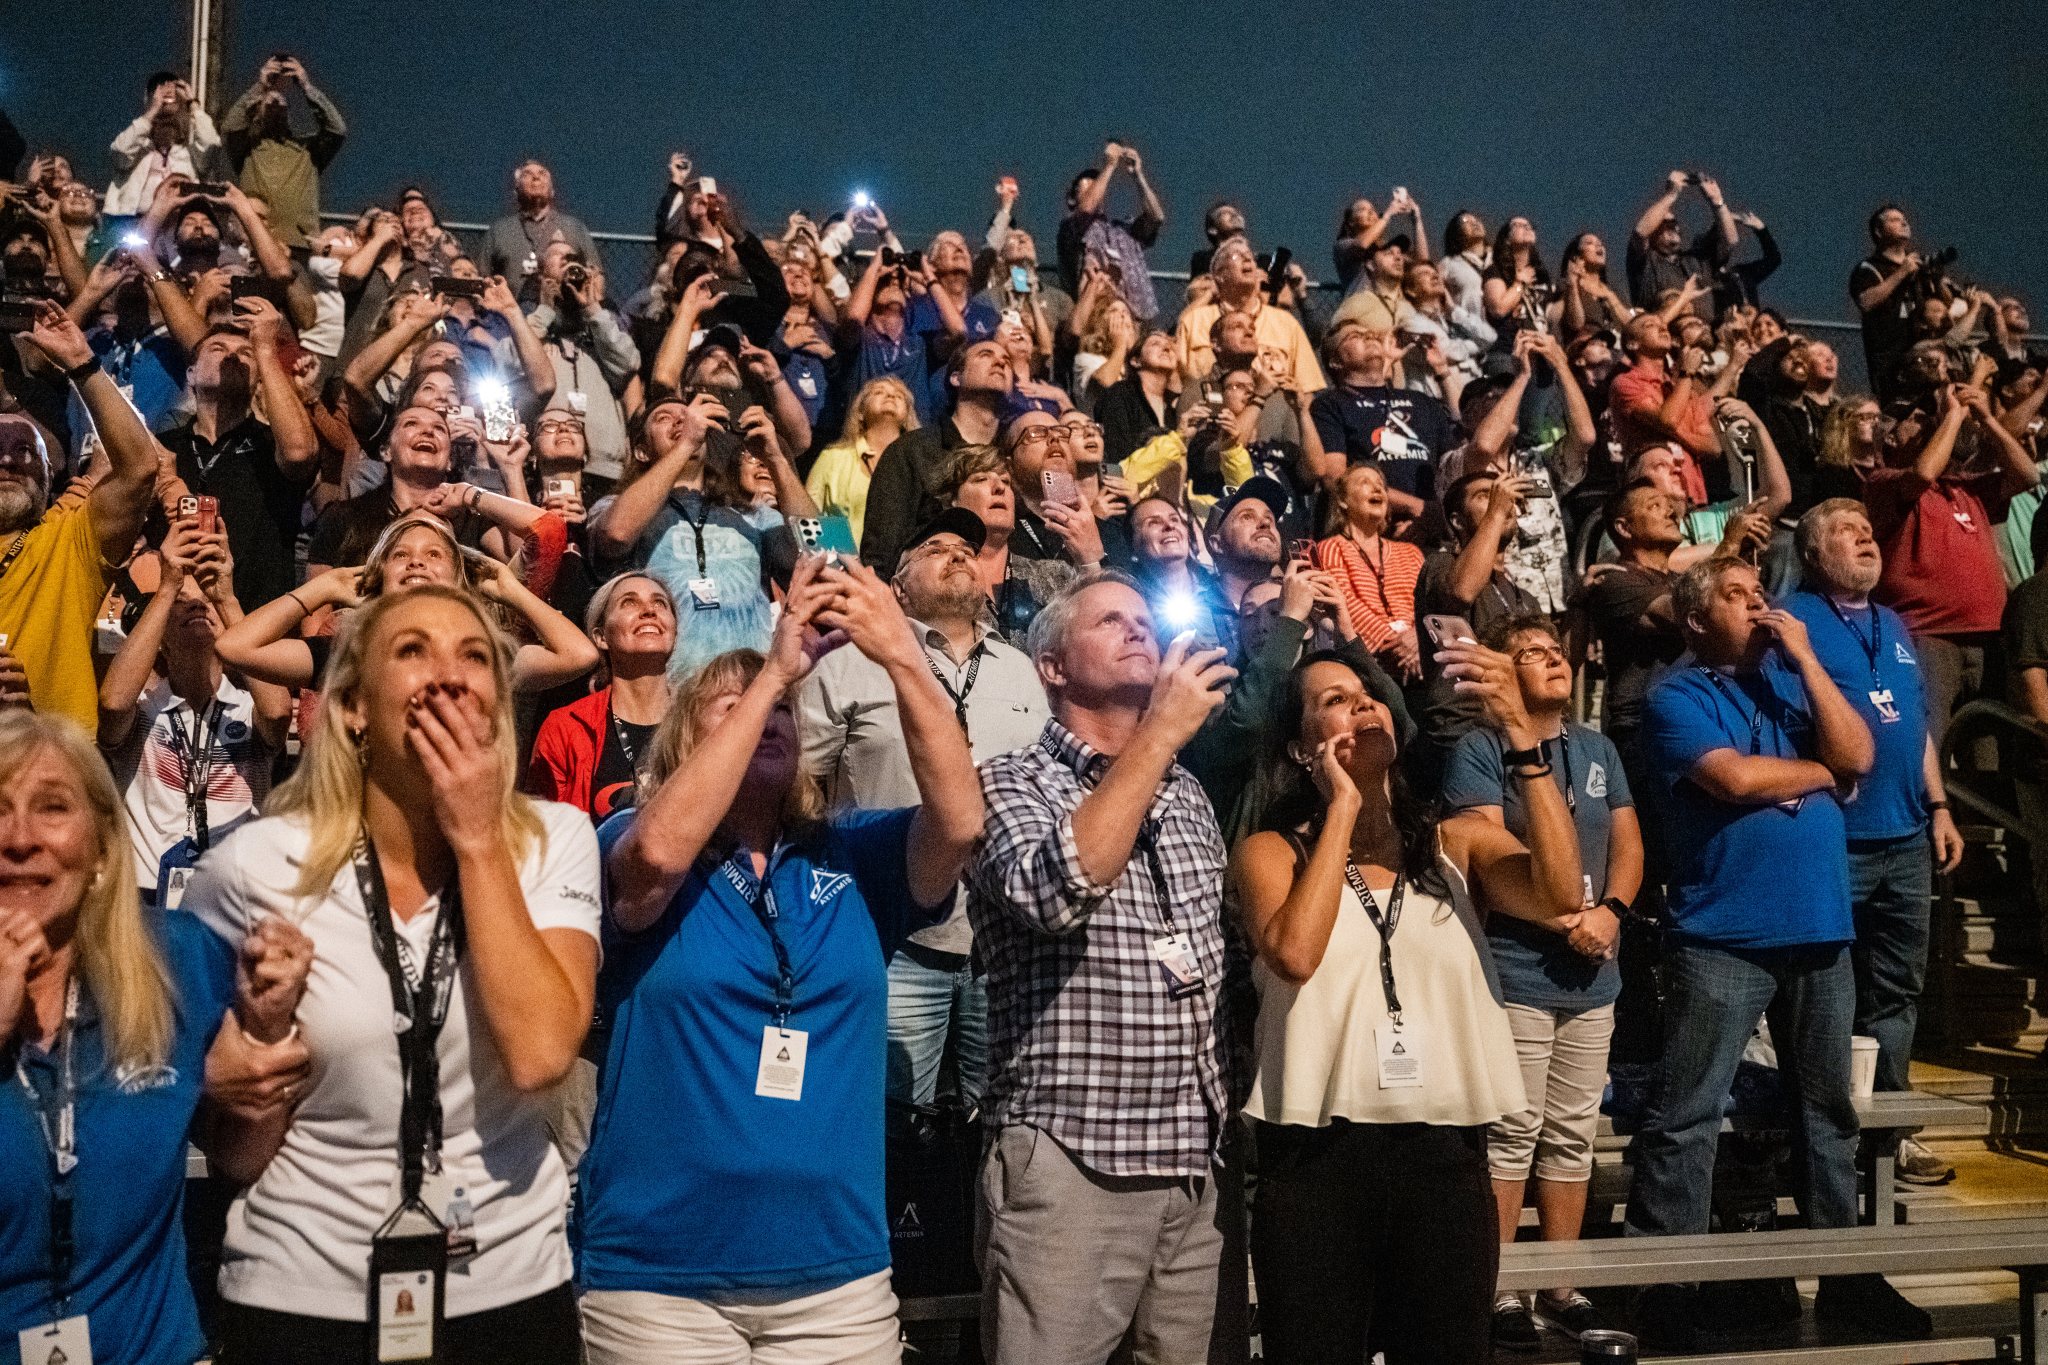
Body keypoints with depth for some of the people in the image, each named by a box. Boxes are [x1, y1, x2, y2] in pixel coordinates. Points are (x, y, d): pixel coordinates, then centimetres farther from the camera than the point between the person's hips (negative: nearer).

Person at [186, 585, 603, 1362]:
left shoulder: (554, 842, -6)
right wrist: (262, 1019, -20)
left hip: (511, 1287, 1)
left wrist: (479, 840, -18)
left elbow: (540, 1055, -22)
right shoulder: (258, 866, -9)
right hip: (303, 1298, -1)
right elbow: (233, 1153, -1)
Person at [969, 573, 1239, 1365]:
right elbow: (1056, 891, -25)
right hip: (1069, 1164, -6)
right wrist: (1160, 735, -19)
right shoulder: (1011, 783, -3)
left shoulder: (1188, 795, 14)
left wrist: (1229, 1121, 15)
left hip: (1195, 1165, 6)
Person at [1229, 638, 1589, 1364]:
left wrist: (1520, 733, -16)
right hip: (1320, 1154, -2)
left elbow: (1558, 897, -10)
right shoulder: (1272, 851, 2)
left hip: (1446, 1152, 2)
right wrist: (1343, 807, -8)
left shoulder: (1457, 842, 9)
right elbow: (1295, 953, -17)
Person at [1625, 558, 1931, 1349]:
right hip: (1723, 936, -6)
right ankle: (1662, 1285, 1)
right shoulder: (1677, 698, -2)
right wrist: (1821, 772, -1)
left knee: (1828, 1107, 14)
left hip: (1821, 929, 6)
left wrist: (1805, 656, -4)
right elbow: (1736, 778, -17)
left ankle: (1844, 1272, 25)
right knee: (1686, 1117, -5)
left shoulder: (1793, 681, 14)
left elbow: (1856, 757, 0)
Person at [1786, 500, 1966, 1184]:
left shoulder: (1893, 626, 17)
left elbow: (1918, 726, 21)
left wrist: (1938, 807, 14)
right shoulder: (1792, 620, -5)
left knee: (1896, 990, 11)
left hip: (1906, 837, 7)